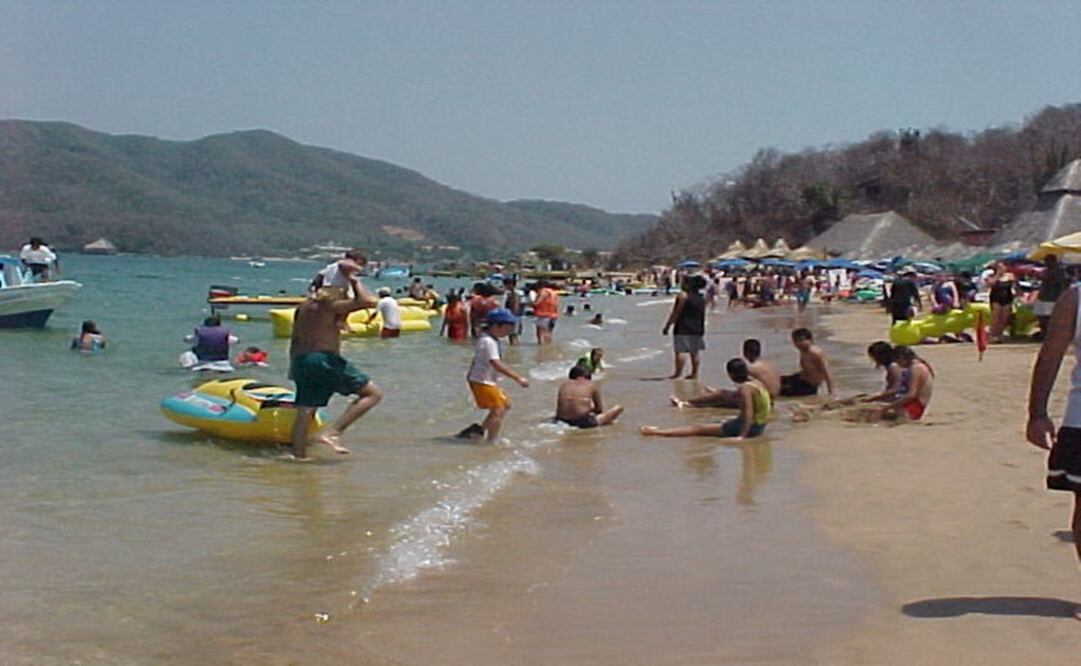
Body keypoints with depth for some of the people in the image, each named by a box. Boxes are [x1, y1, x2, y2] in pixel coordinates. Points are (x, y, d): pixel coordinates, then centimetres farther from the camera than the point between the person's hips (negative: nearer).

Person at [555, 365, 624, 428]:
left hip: (564, 422, 5)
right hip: (583, 423, -5)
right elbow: (599, 409, 13)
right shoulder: (593, 385, 6)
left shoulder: (564, 385, 14)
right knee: (618, 408, 9)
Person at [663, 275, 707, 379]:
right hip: (697, 329, 7)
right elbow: (703, 316, 15)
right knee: (694, 352, 12)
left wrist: (667, 326, -7)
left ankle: (677, 373, -9)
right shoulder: (702, 299, 11)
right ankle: (694, 373, 14)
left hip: (683, 329, -7)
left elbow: (675, 313, -12)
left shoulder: (683, 295, -11)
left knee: (680, 351, -6)